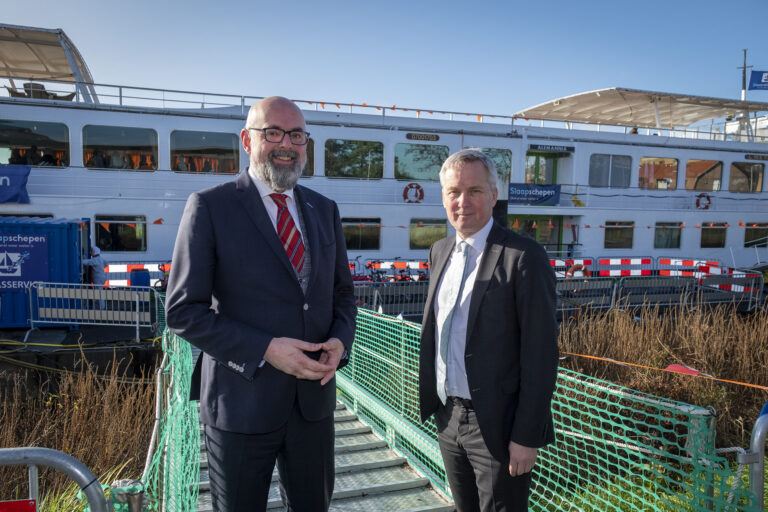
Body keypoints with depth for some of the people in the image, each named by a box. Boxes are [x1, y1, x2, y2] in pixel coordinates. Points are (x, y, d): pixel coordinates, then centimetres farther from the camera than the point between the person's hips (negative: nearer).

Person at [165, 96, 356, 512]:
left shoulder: (324, 210, 7)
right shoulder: (210, 207, -9)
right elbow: (182, 311, -11)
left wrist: (340, 341, -7)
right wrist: (264, 349, -20)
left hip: (314, 398, 5)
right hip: (242, 402, -4)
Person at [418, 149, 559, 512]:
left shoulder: (523, 256, -15)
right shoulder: (440, 252, 6)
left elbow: (540, 354, -16)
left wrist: (527, 437, -16)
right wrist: (437, 405, 13)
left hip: (498, 424, -6)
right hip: (447, 416, 6)